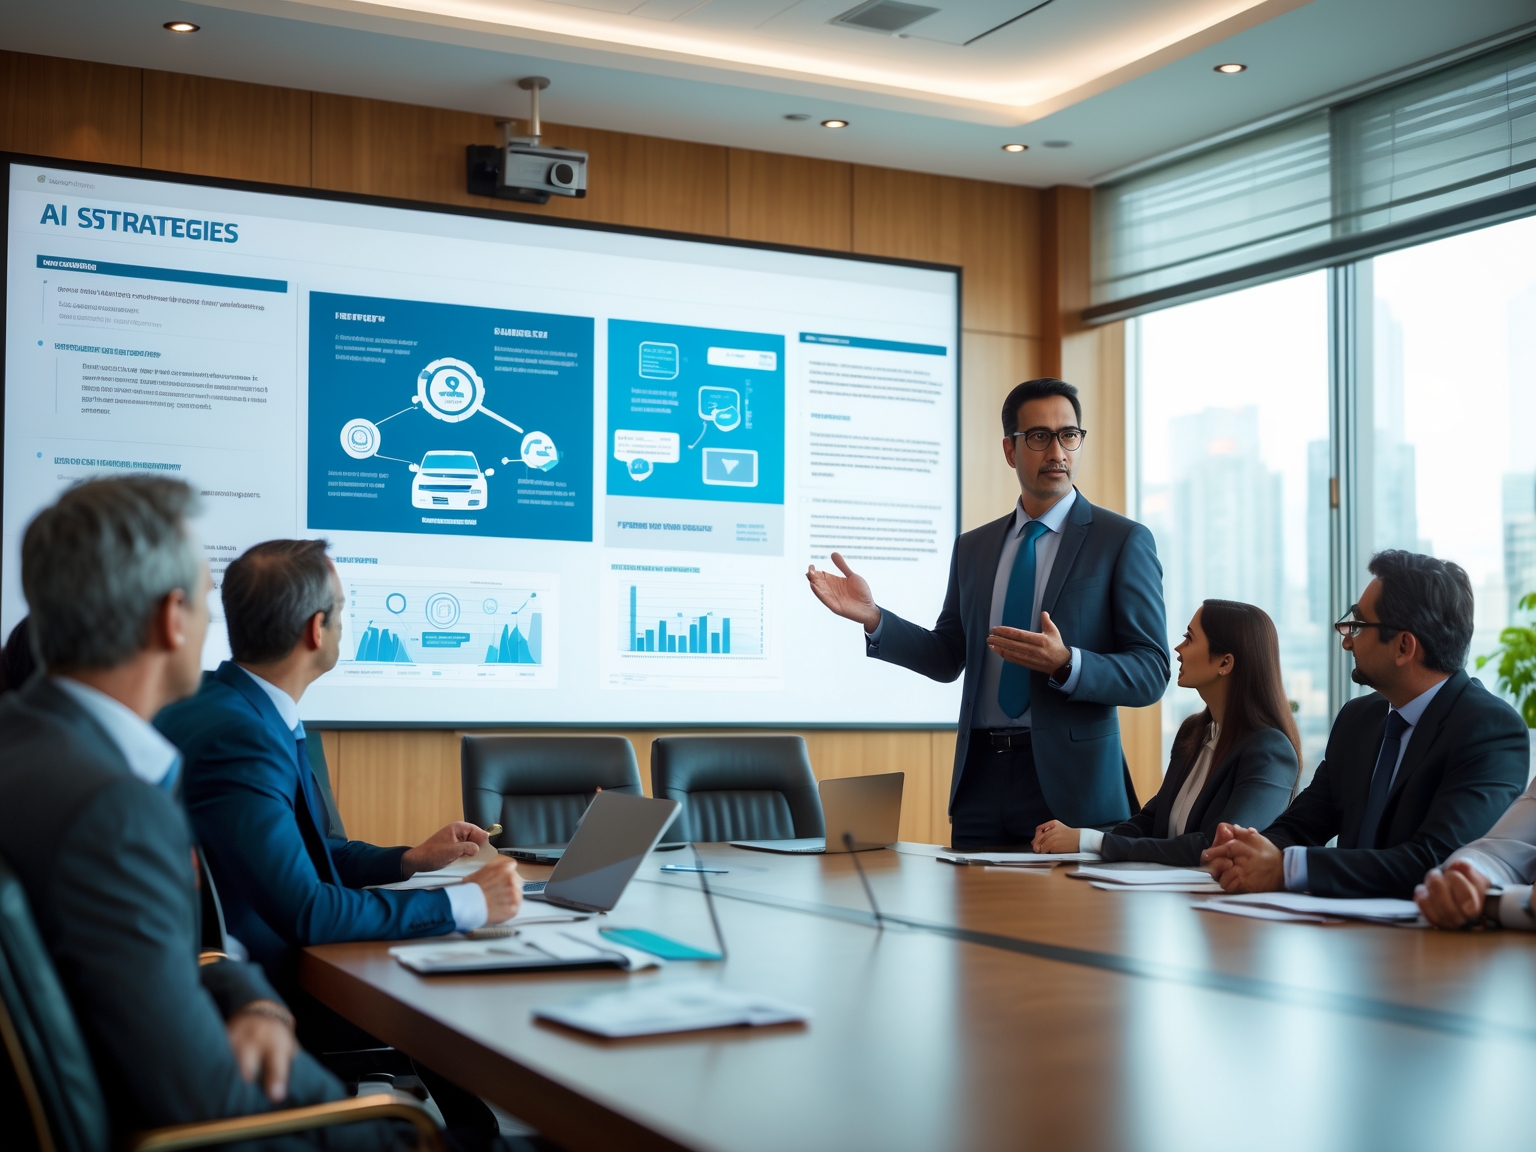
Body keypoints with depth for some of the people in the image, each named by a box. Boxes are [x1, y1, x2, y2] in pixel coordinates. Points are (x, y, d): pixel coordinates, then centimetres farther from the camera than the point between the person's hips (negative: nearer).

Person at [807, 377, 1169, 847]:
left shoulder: (1124, 541, -2)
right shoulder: (973, 548, 13)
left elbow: (1150, 674, -7)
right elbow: (948, 657, 16)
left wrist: (1066, 664, -24)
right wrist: (872, 617, 2)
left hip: (1069, 783, -4)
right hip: (982, 776, 4)